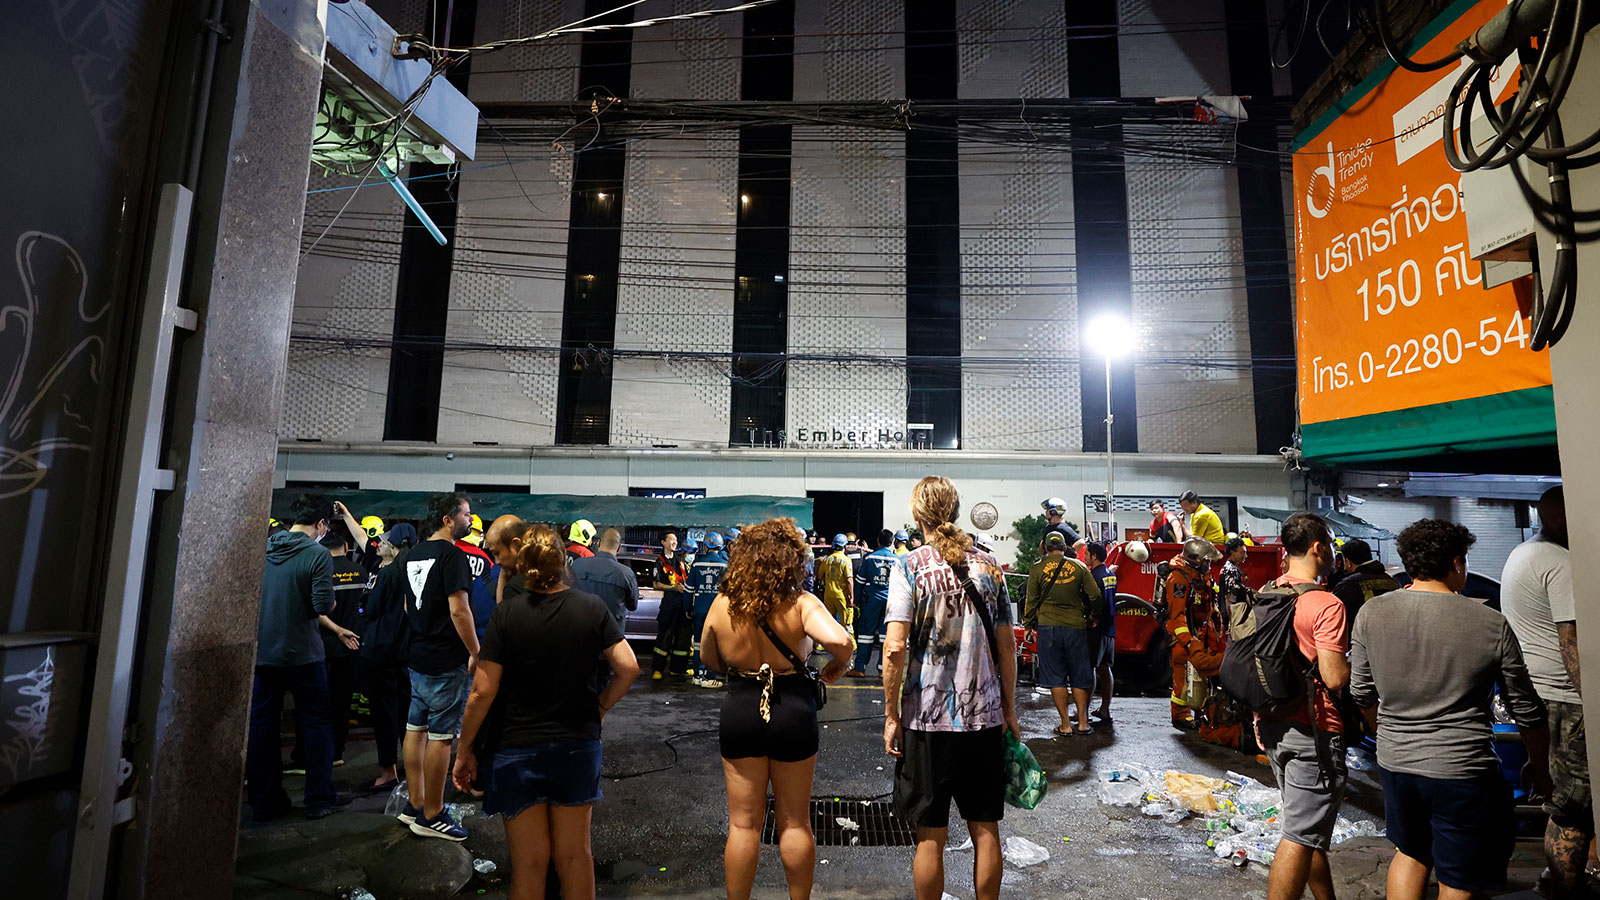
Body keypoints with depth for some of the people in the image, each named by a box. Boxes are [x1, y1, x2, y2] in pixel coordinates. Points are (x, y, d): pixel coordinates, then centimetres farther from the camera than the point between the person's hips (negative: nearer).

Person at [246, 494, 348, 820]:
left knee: (262, 724, 13)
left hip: (261, 651, 5)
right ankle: (319, 799, 13)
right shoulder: (317, 554, -14)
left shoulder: (262, 548, 3)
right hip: (301, 654, -5)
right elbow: (323, 605, -19)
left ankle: (264, 801, 20)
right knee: (317, 723, 7)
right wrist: (330, 601, 2)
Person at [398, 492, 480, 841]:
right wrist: (476, 652, -15)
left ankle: (414, 805, 27)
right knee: (441, 735, -1)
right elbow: (458, 609, -22)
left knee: (416, 728, 15)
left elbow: (408, 606, 19)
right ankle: (431, 816, 8)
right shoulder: (451, 554, -17)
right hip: (446, 661, -9)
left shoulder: (413, 554, 11)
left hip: (417, 656, 9)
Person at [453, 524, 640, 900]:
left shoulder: (506, 612, -12)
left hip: (518, 749, -1)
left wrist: (465, 750, 1)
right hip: (578, 747, 2)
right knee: (575, 855, 17)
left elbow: (483, 691, -11)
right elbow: (628, 667, -10)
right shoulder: (592, 607, -6)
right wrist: (600, 707, 6)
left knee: (529, 862, 14)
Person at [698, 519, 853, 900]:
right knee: (795, 822, 18)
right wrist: (838, 666, -11)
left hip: (740, 712, 2)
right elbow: (839, 640, -32)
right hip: (794, 713, -1)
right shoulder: (801, 604, -18)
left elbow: (708, 657, 6)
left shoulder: (723, 605, -9)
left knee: (743, 823, 16)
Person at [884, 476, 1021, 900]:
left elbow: (895, 649, -15)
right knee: (985, 829, 16)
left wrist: (891, 714, -6)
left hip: (927, 718, -3)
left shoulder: (909, 566, -9)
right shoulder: (989, 566, 2)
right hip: (985, 715, 4)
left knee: (931, 836, 9)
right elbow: (1007, 645, 5)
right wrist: (1009, 709, 15)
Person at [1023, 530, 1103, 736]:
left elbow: (1031, 601, 2)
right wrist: (1095, 618, 21)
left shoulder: (1037, 569, 1)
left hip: (1048, 627, -1)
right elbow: (1096, 595, 4)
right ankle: (1083, 722, 14)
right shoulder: (1079, 566, 4)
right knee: (1079, 677, 13)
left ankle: (1065, 724, 7)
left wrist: (1028, 626, 12)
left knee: (1056, 678, 5)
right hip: (1076, 627, 1)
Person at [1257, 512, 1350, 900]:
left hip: (1275, 726, 8)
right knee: (1300, 838, -1)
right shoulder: (1326, 605, -17)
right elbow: (1335, 677, -20)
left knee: (1310, 827, 22)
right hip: (1314, 732, -8)